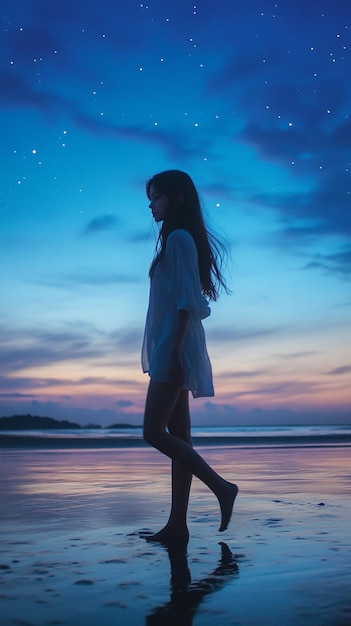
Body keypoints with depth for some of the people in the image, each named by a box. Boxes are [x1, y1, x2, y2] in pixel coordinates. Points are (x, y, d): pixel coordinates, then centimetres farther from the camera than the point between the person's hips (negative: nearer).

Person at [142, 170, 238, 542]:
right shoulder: (178, 240, 20)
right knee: (177, 437, 5)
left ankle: (221, 487, -6)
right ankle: (177, 524, 7)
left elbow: (185, 300, -15)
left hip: (174, 347, -10)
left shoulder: (179, 238, -7)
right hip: (171, 351, 10)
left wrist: (174, 351, -20)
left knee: (154, 432, -11)